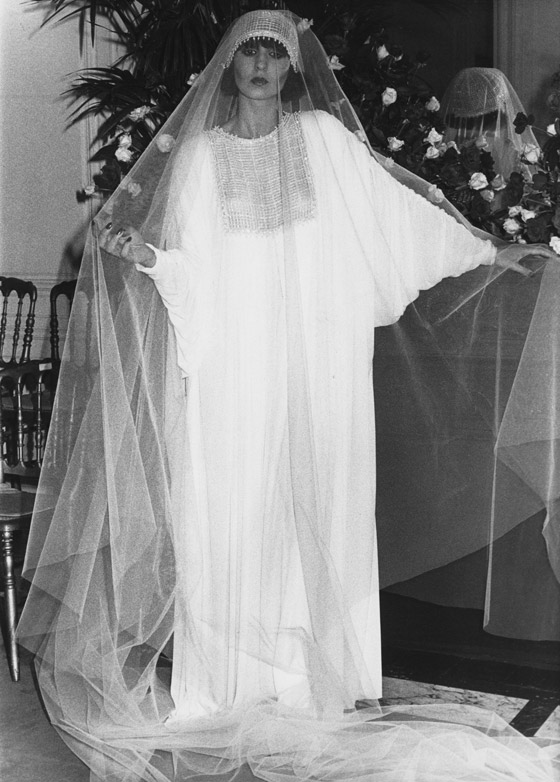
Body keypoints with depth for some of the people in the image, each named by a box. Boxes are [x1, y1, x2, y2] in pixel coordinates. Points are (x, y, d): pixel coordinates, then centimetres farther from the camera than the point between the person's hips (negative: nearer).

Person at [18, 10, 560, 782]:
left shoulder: (322, 136, 8)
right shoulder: (197, 153, 7)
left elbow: (394, 205, 13)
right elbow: (186, 266, 4)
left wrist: (482, 247, 17)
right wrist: (140, 251, -16)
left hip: (313, 364, 1)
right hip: (228, 361, 0)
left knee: (313, 508, 0)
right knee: (225, 509, -3)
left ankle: (311, 670, 11)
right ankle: (220, 684, 6)